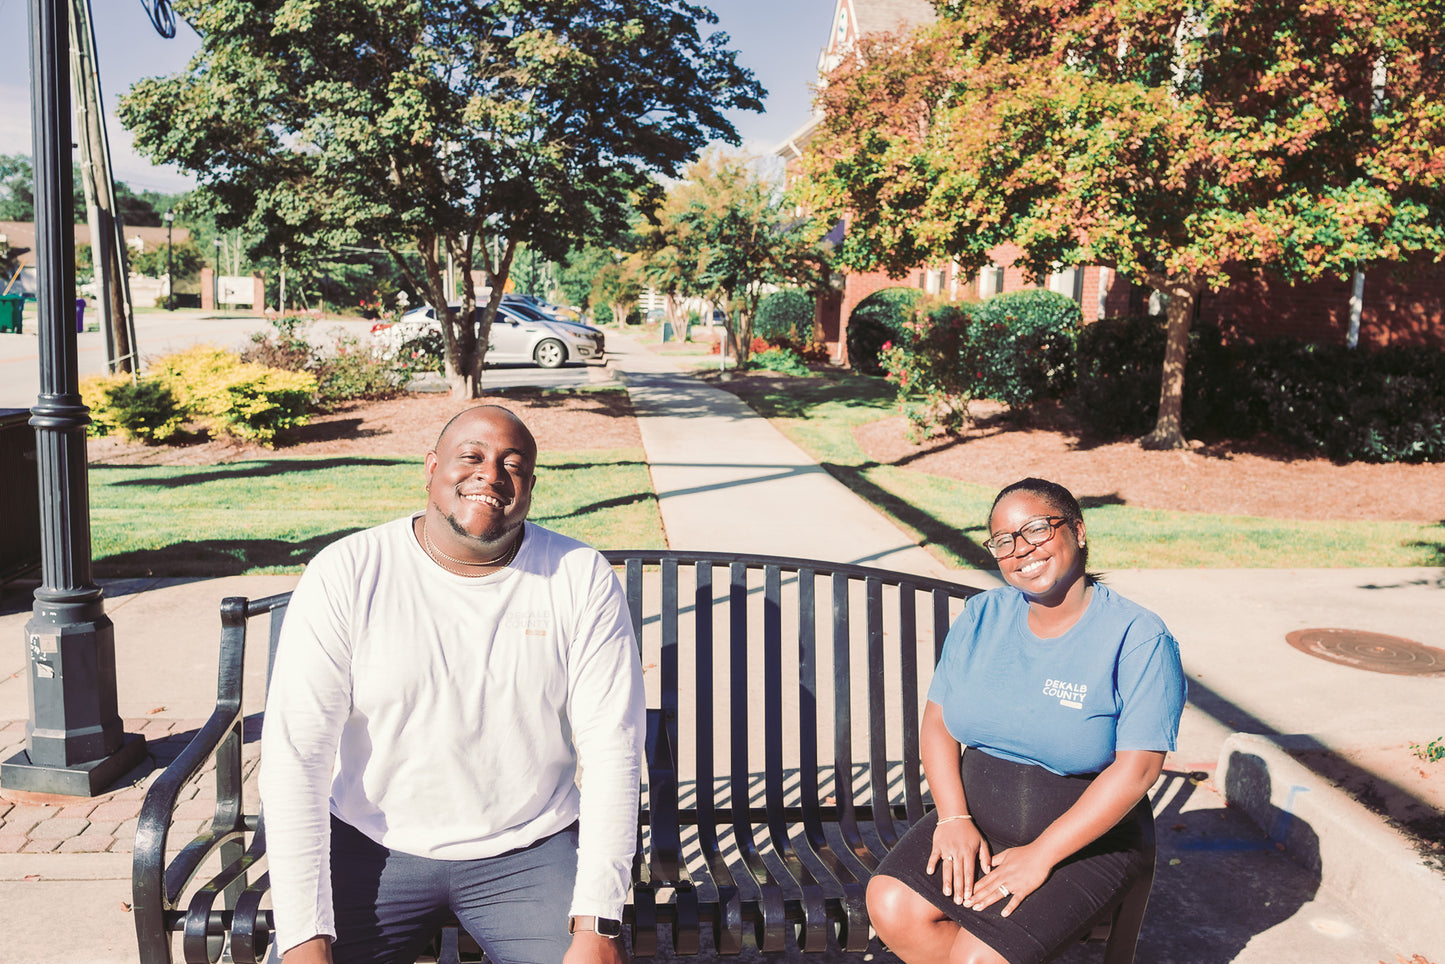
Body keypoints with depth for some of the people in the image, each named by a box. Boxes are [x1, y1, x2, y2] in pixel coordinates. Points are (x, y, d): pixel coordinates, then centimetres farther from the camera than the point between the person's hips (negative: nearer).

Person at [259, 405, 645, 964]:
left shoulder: (582, 580, -6)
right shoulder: (344, 575, -8)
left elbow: (612, 752, -8)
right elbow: (295, 756, -10)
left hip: (531, 850, 0)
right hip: (370, 847, 1)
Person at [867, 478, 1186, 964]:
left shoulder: (1139, 637, -13)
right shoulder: (982, 616, 3)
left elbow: (1136, 770, -17)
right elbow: (937, 723, 5)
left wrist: (1040, 856, -19)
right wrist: (953, 818, -11)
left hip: (1084, 837, -5)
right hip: (975, 818, 5)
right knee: (892, 907, -18)